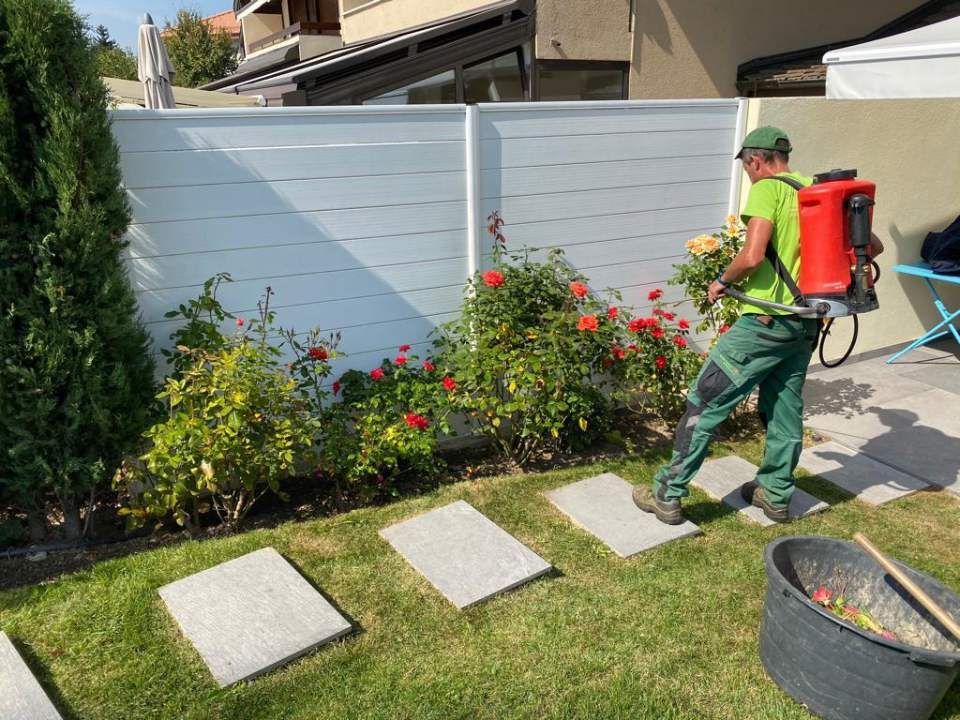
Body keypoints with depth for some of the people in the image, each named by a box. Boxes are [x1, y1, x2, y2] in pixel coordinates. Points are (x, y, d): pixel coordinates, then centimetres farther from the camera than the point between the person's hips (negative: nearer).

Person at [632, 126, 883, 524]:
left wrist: (722, 281, -5)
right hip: (807, 323, 8)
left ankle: (667, 495, 6)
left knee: (705, 402, 0)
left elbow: (752, 257, -23)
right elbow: (873, 245, 13)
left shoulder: (767, 189, -10)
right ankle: (775, 494, 33)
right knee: (785, 407, 19)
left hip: (767, 322, -8)